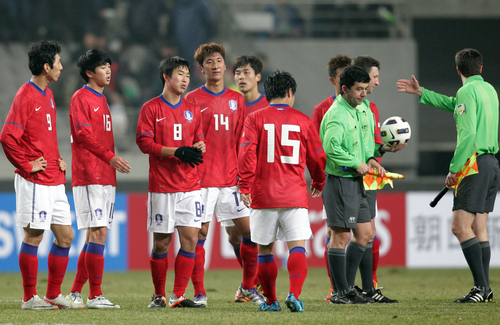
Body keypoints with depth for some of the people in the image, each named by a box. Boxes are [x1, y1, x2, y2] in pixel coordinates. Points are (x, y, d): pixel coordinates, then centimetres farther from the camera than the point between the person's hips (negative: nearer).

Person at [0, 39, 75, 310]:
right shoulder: (26, 96, -13)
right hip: (34, 182, -9)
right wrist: (27, 165, -14)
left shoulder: (48, 95, 15)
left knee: (65, 236, 8)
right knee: (34, 236, -3)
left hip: (54, 181, 9)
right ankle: (29, 298, 4)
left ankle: (53, 294, 16)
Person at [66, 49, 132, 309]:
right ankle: (95, 296, -12)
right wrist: (110, 157, -20)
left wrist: (113, 161, 13)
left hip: (105, 177, 9)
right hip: (89, 177, -9)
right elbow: (83, 134, -15)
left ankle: (75, 293, 12)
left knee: (96, 235, 7)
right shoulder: (81, 98, -5)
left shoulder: (102, 100, 21)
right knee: (98, 232, -12)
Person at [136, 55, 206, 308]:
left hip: (190, 186, 4)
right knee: (161, 242, 1)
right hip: (162, 186, -4)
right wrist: (177, 151, -18)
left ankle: (179, 296, -1)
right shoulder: (151, 108, -1)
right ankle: (159, 296, 14)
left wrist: (198, 148, -4)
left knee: (190, 238, -6)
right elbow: (144, 143, -9)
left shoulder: (192, 110, 13)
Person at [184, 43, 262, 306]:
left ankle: (248, 287, 17)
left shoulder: (236, 99, 12)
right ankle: (199, 293, 4)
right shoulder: (193, 100, 0)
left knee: (249, 230, 1)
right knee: (199, 233, -3)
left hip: (231, 177, 4)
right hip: (202, 177, -4)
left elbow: (241, 140, 14)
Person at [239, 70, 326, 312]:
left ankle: (271, 301, 16)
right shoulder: (303, 121, 6)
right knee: (297, 247, -4)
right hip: (294, 196, 0)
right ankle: (294, 294, -24)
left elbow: (246, 153, -9)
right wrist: (319, 183, 29)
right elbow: (317, 157, 12)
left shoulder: (254, 119, 3)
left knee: (264, 249, 11)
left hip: (262, 195, 0)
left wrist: (245, 186, -5)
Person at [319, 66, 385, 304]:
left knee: (364, 233, 12)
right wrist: (356, 164, -20)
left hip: (355, 181, 10)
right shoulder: (337, 114, -17)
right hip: (340, 180, -10)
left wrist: (370, 158, 10)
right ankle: (341, 292, 1)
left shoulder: (355, 111, 15)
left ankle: (347, 287, 18)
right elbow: (331, 147, -29)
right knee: (341, 236, -5)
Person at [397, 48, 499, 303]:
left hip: (476, 164, -9)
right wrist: (421, 92, 36)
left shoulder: (468, 91, -10)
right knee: (479, 229, 9)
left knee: (460, 226, -11)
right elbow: (453, 105, 31)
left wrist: (454, 169, -16)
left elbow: (468, 134, -19)